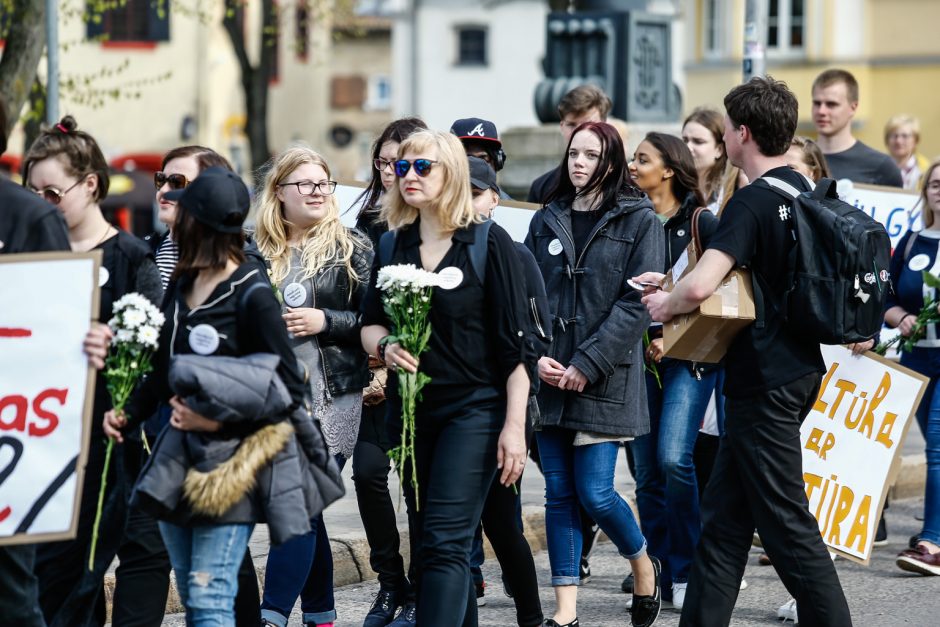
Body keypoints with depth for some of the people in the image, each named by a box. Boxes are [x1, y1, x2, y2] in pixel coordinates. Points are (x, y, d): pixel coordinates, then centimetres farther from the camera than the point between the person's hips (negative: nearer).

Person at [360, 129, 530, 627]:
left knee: (444, 543, -14)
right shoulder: (393, 246, 9)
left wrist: (514, 425, -13)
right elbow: (369, 325, 14)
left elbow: (514, 343, -8)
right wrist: (384, 347, -11)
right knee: (429, 543, 10)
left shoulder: (489, 243, -6)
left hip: (474, 409, -6)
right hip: (410, 412, 6)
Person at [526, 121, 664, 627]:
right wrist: (536, 356, -9)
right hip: (550, 378, 4)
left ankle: (644, 566, 21)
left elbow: (637, 302, -8)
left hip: (606, 377, -4)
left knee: (594, 493, -7)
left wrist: (588, 364, -14)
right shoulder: (547, 220, 11)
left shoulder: (638, 220, -1)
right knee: (559, 493, 4)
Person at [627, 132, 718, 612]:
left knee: (673, 459, -17)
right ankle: (660, 574, 13)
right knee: (647, 473, 4)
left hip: (690, 358, -4)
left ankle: (686, 571, -4)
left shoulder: (700, 222, -1)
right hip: (640, 357, 4)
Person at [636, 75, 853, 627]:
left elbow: (699, 286, -30)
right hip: (798, 368, 9)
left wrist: (665, 304, -7)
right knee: (725, 515, 13)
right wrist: (673, 286, 21)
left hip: (765, 381, -9)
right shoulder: (803, 193, 10)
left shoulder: (753, 202, -18)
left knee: (785, 521, -4)